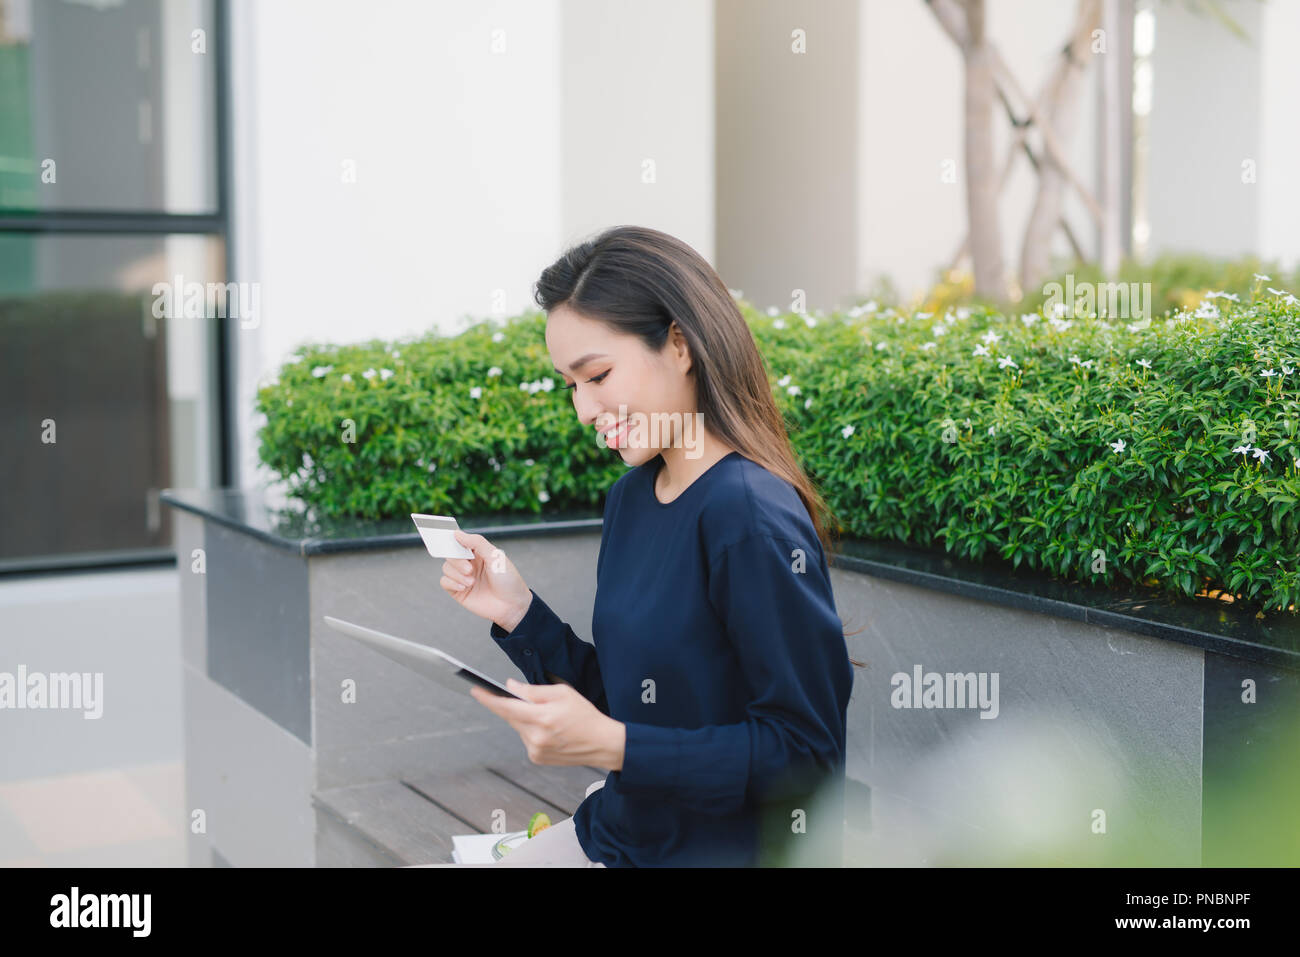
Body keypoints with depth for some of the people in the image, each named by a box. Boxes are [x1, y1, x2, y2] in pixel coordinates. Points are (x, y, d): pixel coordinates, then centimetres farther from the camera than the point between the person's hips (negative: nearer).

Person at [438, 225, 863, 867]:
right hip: (616, 834, 8)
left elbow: (808, 753, -21)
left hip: (725, 850, -8)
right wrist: (519, 612, -4)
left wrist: (611, 745, -25)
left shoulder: (750, 514, -22)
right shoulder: (629, 496, 5)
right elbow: (618, 695, 10)